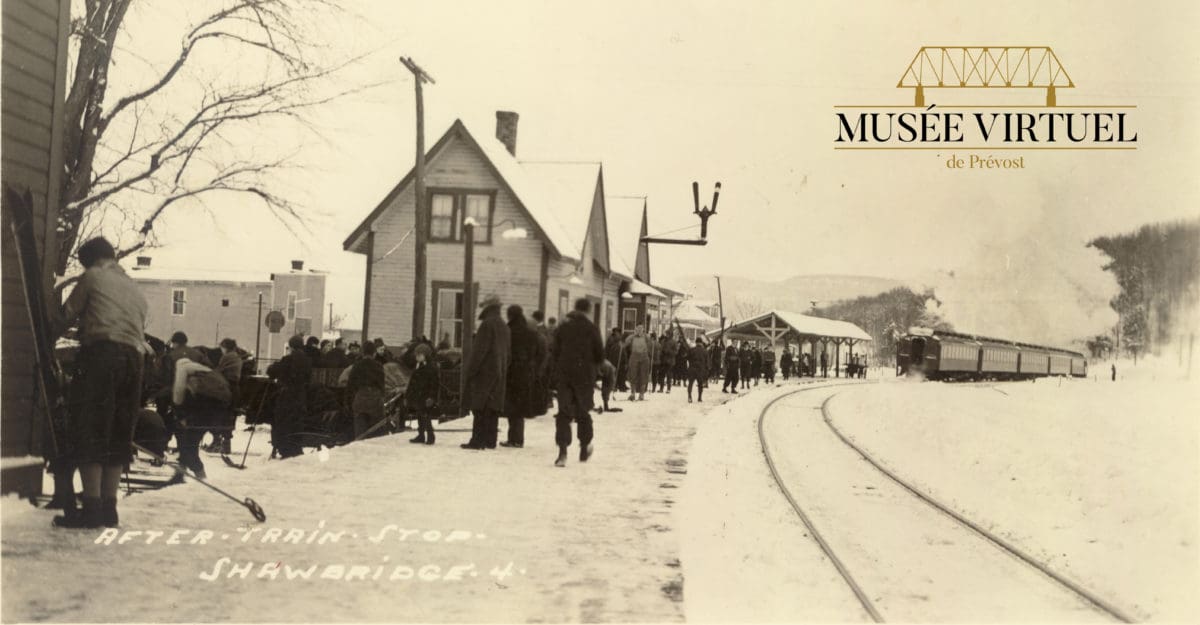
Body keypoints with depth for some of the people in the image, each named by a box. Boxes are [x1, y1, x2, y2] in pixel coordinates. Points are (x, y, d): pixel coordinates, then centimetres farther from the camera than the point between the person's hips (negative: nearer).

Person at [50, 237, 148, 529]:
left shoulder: (94, 277, 10)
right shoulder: (136, 291, 28)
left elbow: (66, 317, 10)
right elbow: (139, 328, 20)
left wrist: (56, 330, 30)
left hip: (101, 353, -6)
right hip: (133, 358, 6)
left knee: (89, 430, -6)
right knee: (118, 435, 9)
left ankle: (92, 508, -12)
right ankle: (108, 507, 7)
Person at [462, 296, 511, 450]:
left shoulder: (487, 324, -13)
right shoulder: (504, 326, 15)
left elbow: (479, 350, -17)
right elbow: (507, 352, 17)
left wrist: (469, 369, -12)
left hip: (484, 372, -8)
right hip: (500, 373, 8)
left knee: (479, 408, -6)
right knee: (493, 408, 10)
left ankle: (477, 440, -8)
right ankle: (490, 440, 11)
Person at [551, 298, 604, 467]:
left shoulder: (563, 326, 3)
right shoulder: (591, 328, -5)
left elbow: (555, 350, 5)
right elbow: (599, 353, -4)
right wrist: (593, 367, 15)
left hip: (564, 374, 2)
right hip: (584, 375, -2)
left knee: (564, 412, 0)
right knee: (583, 412, 13)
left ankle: (562, 451, -15)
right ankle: (584, 448, 23)